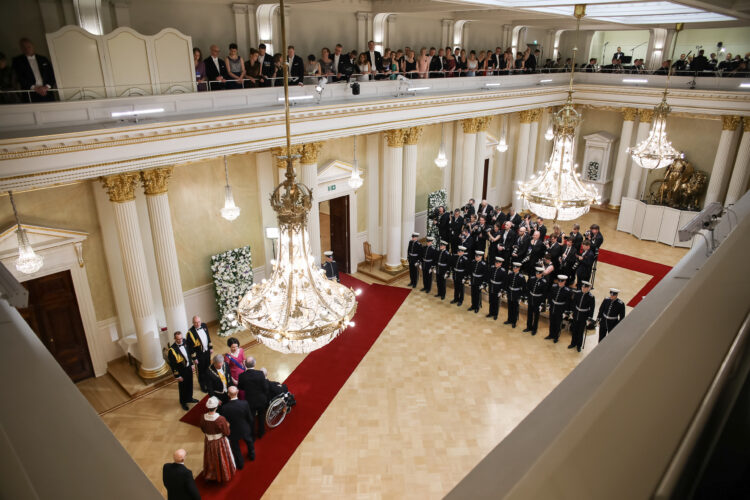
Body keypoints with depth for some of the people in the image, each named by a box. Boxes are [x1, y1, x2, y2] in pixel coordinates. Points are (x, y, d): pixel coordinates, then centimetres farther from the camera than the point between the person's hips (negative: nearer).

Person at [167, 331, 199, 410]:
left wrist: (192, 364, 11)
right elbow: (172, 364, -20)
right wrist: (177, 376, -15)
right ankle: (183, 402, 38)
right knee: (182, 387, 15)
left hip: (189, 368, 6)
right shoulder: (172, 350, -26)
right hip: (181, 371, -6)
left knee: (190, 384, 23)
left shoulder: (184, 343, -7)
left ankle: (189, 398, 47)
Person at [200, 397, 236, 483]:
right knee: (222, 459, 24)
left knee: (211, 459, 29)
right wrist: (227, 425, -3)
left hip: (208, 442, 3)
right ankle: (224, 475, 46)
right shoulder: (221, 419, -35)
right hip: (220, 442, -3)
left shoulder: (203, 418, -23)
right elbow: (227, 433, -22)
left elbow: (203, 430, -3)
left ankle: (211, 474, 53)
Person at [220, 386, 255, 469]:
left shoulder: (225, 407, -32)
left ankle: (240, 464, 47)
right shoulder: (244, 403, -29)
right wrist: (250, 427, 7)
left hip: (233, 432, -1)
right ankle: (252, 455, 58)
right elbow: (250, 418, -15)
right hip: (245, 430, 1)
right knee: (249, 442, 33)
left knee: (235, 448, 26)